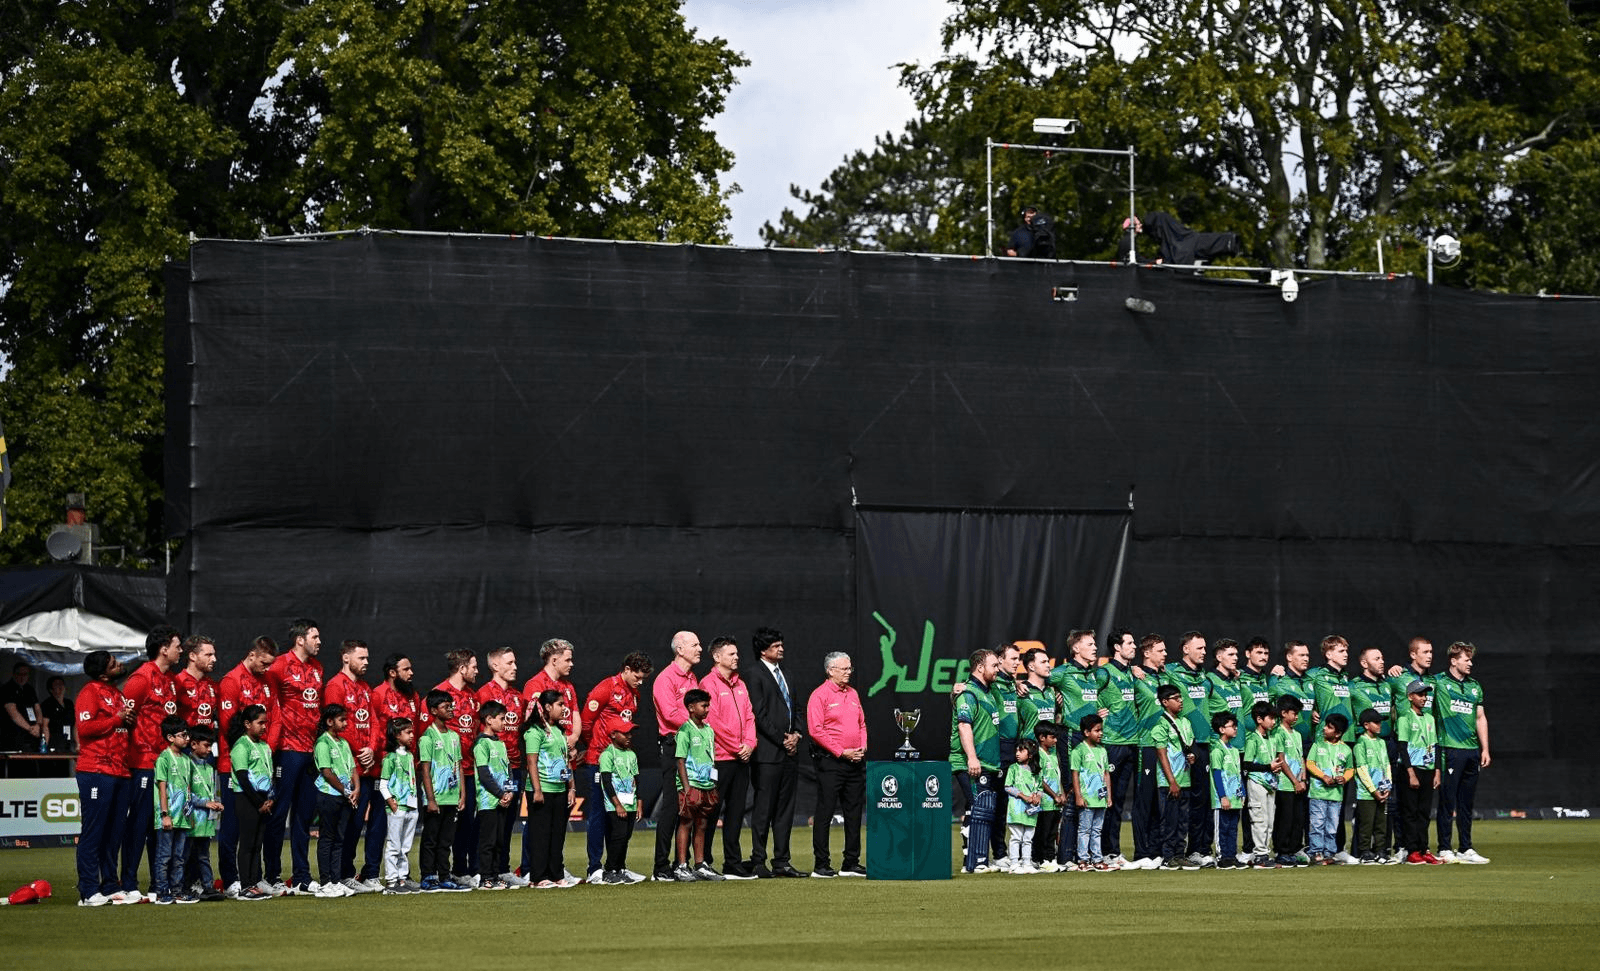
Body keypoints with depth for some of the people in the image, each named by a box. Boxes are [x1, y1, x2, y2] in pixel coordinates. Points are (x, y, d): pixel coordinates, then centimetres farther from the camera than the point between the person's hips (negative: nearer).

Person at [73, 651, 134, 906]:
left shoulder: (117, 694, 20)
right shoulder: (89, 693, -6)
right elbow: (85, 727, -17)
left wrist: (130, 720, 9)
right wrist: (117, 719, -12)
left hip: (119, 772, 8)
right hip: (96, 772, -8)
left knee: (114, 833, 10)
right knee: (93, 832, -7)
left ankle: (111, 887, 16)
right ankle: (88, 892, -6)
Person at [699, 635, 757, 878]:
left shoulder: (740, 685, 16)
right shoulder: (709, 684, -8)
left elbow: (749, 716, 16)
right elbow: (713, 721, -14)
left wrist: (749, 744, -2)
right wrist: (737, 746, -11)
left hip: (741, 758, 8)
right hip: (719, 758, -8)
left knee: (736, 812, 9)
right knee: (711, 812, -3)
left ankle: (733, 864, 12)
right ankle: (704, 862, 2)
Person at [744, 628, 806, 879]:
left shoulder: (783, 672, 18)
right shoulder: (754, 674, -6)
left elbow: (796, 708, 20)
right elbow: (759, 714, -12)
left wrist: (797, 734, 2)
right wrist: (782, 740, -12)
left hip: (790, 751, 8)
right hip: (768, 753, -8)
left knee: (785, 809, 9)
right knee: (763, 809, -5)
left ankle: (782, 862, 13)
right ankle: (758, 862, -1)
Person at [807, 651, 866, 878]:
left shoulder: (852, 694, 15)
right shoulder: (820, 695, -7)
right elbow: (816, 730, -13)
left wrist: (862, 748, 3)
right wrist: (842, 752, -15)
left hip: (855, 761, 7)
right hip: (830, 761, -7)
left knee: (854, 812, 9)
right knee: (825, 813, -4)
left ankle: (851, 863, 16)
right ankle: (821, 865, -2)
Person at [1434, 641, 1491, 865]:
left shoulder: (1474, 686, 16)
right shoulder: (1438, 682, -2)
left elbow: (1480, 718, 19)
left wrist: (1485, 749, 15)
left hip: (1472, 751, 6)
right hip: (1450, 750, -6)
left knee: (1466, 804, 10)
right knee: (1447, 801, -4)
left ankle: (1465, 848, 14)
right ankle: (1444, 849, 0)